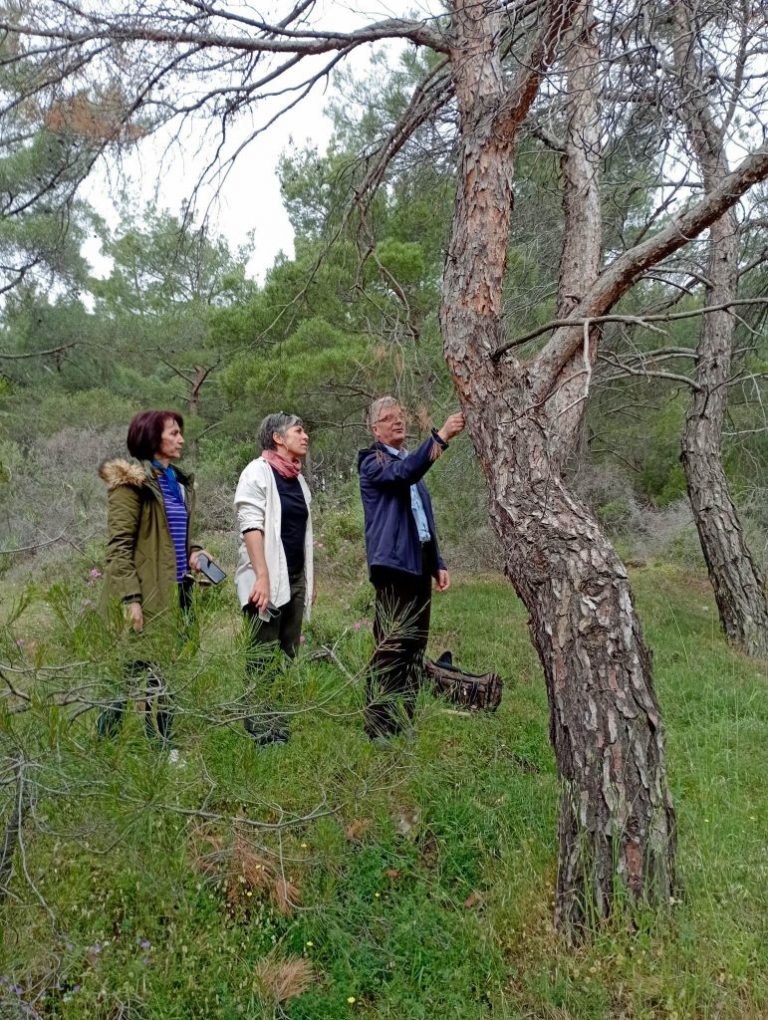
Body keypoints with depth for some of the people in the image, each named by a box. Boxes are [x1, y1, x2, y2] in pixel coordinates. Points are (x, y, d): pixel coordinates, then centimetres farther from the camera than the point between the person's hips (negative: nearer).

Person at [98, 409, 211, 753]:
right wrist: (130, 597, -19)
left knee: (141, 673, 12)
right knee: (151, 674, -4)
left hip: (175, 592, 8)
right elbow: (118, 544, -13)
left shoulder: (178, 482, 17)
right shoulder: (131, 481, -8)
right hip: (147, 595, -8)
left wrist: (192, 554, 6)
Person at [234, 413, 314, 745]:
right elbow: (250, 526, -15)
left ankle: (281, 728, 19)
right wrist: (262, 576, -23)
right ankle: (262, 732, 1)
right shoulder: (258, 472, -6)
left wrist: (308, 578, 18)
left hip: (295, 579, 8)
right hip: (267, 579, -8)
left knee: (288, 656, 10)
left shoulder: (298, 479, 17)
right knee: (262, 659, -4)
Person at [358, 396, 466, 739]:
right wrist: (440, 436, -32)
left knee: (415, 648, 9)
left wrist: (438, 563, 18)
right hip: (395, 564, -8)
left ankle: (404, 725, 17)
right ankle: (379, 730, -3)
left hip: (419, 565, 8)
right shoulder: (372, 461, -1)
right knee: (391, 649, -9)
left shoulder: (411, 462, 23)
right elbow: (404, 473, -24)